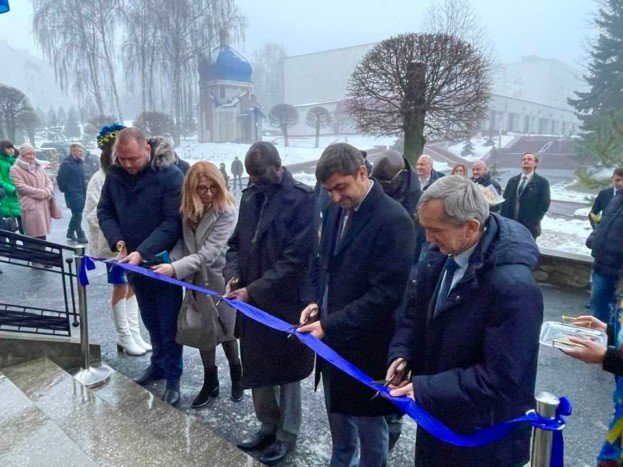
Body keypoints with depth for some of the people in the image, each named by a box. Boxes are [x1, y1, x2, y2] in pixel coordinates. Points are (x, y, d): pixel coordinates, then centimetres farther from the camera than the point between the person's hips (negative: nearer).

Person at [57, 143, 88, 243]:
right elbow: (60, 178, -14)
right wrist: (64, 189, -7)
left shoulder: (79, 162, 12)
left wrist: (84, 189, 12)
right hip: (72, 193, -8)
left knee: (76, 214, 15)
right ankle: (80, 236, -1)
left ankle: (70, 234, 27)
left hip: (81, 193, 8)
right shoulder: (66, 163, -13)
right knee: (77, 215, -6)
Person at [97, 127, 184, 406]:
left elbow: (173, 222, -22)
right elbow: (105, 212, 7)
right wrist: (118, 241, -11)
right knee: (150, 319, 20)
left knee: (169, 323, 4)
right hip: (134, 263, 6)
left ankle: (173, 377, 20)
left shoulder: (169, 175, -18)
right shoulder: (115, 175, -1)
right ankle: (159, 364, 39)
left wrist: (142, 252, -28)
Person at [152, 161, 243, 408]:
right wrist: (173, 262, -16)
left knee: (224, 330, 9)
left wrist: (176, 269, -34)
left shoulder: (226, 212, -21)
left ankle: (237, 374, 35)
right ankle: (210, 382, 32)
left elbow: (208, 253, -26)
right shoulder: (188, 209, -1)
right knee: (203, 333, 14)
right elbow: (182, 240, 3)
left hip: (219, 279, -5)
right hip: (196, 281, 5)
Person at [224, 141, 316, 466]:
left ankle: (286, 435, 33)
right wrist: (233, 274, -6)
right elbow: (237, 242, 13)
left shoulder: (301, 199, -15)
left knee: (285, 371, 12)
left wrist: (253, 291, -19)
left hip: (285, 303, -6)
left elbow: (295, 258, -20)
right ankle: (268, 426, 40)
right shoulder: (250, 196, 5)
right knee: (256, 368, 18)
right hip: (252, 302, 6)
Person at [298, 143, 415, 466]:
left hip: (366, 345, -7)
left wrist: (330, 325, -21)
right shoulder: (334, 211, 3)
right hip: (332, 338, 7)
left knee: (369, 426, 13)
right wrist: (319, 303, -2)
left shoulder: (393, 219, -20)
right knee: (338, 419, 25)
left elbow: (386, 294, -22)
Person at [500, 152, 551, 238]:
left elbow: (544, 204, -6)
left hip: (529, 228, -4)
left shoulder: (542, 182, 1)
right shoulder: (512, 181, 14)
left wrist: (533, 223, -15)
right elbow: (505, 201, 10)